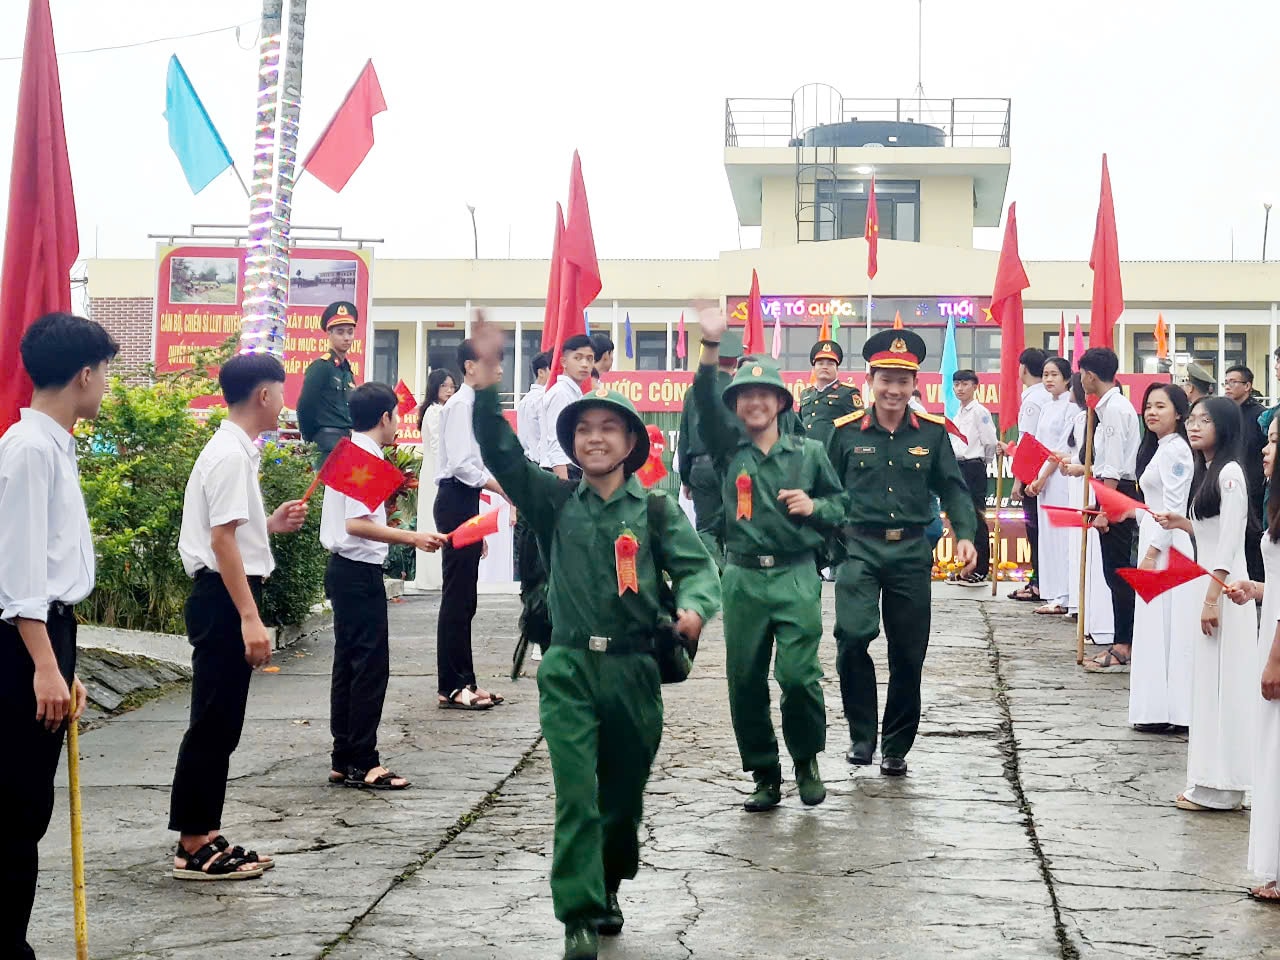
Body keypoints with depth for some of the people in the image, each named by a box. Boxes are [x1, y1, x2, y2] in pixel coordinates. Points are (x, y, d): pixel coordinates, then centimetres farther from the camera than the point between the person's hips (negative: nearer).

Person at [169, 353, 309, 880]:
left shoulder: (232, 450, 15)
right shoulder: (232, 456, -16)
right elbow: (222, 540, -21)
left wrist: (272, 523, 19)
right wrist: (250, 618, -24)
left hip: (222, 598, 10)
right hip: (224, 598, -10)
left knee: (221, 725, 14)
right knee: (213, 725, -4)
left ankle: (204, 838, 21)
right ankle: (193, 848, 3)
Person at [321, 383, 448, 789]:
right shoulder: (366, 459, -16)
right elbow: (356, 524, -25)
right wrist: (412, 537, -26)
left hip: (345, 570, 10)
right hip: (360, 572, -10)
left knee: (349, 664, 12)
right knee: (371, 667, -5)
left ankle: (344, 760, 16)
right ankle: (362, 763, -2)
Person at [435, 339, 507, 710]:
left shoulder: (474, 405, 17)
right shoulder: (460, 405, -11)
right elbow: (460, 465, -21)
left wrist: (477, 526, 21)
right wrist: (501, 486, -22)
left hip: (466, 501, 10)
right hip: (456, 501, -10)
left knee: (464, 598, 12)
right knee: (456, 597, -7)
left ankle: (463, 681, 18)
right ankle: (452, 687, -3)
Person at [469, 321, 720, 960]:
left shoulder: (654, 510, 2)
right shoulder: (556, 504, 5)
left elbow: (695, 566, -3)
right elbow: (500, 452, -4)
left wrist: (694, 605, -25)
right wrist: (488, 379, -16)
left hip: (634, 670, 1)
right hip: (569, 671, 0)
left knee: (624, 793, 14)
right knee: (575, 795, -9)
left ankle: (607, 888, 36)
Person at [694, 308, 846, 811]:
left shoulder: (809, 453, 6)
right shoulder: (729, 448, 5)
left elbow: (839, 502, 15)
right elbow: (705, 402, -11)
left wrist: (814, 507, -8)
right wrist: (710, 345, -25)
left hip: (796, 576, -2)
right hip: (742, 577, 2)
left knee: (798, 674, -11)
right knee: (745, 682, 5)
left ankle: (807, 759, 14)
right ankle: (764, 776, 19)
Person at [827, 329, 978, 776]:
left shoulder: (932, 432, 3)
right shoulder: (846, 432, 0)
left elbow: (952, 487, 8)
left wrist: (965, 534, -6)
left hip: (912, 551, 2)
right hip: (859, 547, -2)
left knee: (908, 655, 7)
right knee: (853, 637, -21)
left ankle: (896, 748, 23)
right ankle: (861, 734, -1)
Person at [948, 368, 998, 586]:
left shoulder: (980, 412, -9)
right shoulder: (958, 414, 16)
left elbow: (991, 442, -10)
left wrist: (982, 463, 3)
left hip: (973, 468, -9)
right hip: (958, 468, 9)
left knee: (976, 519, -6)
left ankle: (980, 571, -2)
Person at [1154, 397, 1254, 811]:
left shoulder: (1230, 473, -13)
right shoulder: (1206, 473, 14)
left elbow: (1230, 542, -18)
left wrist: (1213, 598, -21)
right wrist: (1181, 524, 12)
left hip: (1225, 589, -9)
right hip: (1206, 584, 9)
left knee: (1221, 683, -5)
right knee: (1207, 683, 11)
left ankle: (1219, 787, 1)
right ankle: (1208, 782, 16)